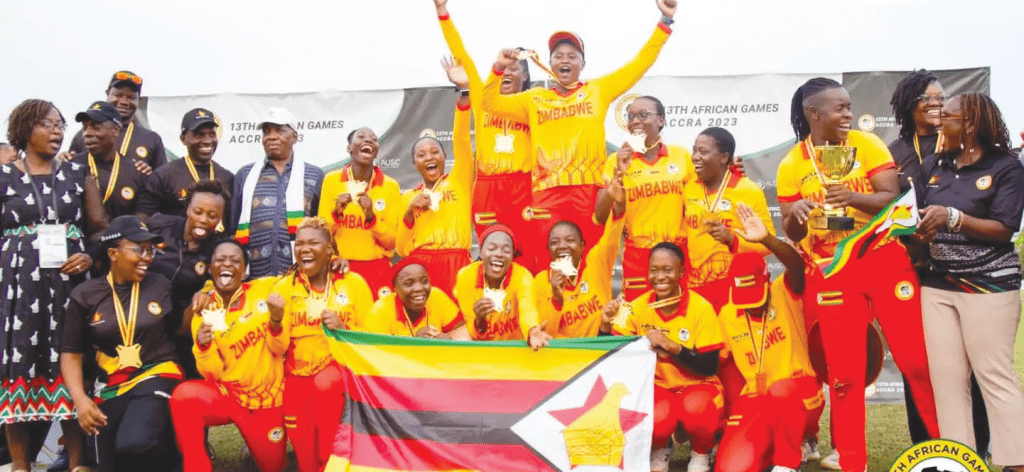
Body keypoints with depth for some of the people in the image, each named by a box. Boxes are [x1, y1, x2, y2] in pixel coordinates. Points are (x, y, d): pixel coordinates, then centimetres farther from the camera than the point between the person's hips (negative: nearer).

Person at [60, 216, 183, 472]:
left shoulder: (161, 285, 2)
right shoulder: (85, 295, 1)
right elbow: (71, 354, -1)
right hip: (110, 387, 3)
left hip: (156, 376, -2)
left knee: (134, 444, -30)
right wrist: (80, 399, -15)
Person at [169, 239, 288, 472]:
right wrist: (203, 346, -31)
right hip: (226, 393, -1)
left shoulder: (264, 290, -8)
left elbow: (279, 349, -8)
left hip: (267, 396, 1)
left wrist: (276, 321, -28)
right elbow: (213, 372, -11)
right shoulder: (203, 309, -7)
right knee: (183, 395, -31)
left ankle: (255, 437, 44)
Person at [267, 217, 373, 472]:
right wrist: (276, 319, -24)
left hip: (342, 367, -1)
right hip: (299, 375, 1)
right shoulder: (285, 287, 1)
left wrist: (343, 329, -19)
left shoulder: (354, 283, -1)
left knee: (326, 383, -34)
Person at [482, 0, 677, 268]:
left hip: (589, 190, -1)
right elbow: (491, 104, 16)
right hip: (547, 193, 1)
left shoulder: (598, 91, 14)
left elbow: (640, 63, 12)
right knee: (548, 265, -3)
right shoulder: (535, 99, 18)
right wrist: (499, 69, 2)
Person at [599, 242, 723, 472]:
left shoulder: (700, 308, -14)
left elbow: (709, 367, -14)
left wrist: (673, 347, -28)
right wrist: (606, 326, -21)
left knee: (695, 408, -36)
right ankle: (660, 449, 8)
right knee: (657, 418, -32)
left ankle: (701, 453, 0)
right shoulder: (639, 307, -6)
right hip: (658, 385, 2)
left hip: (697, 385, -1)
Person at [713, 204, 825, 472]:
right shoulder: (726, 316, 7)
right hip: (755, 399, 3)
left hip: (800, 394, -3)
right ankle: (770, 448, 15)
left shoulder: (785, 294, -5)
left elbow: (797, 265, -27)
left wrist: (767, 239, -44)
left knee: (782, 389, -41)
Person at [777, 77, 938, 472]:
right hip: (831, 272, 0)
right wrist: (796, 215, -18)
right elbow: (792, 233, 4)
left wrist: (853, 197, -27)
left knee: (918, 360, 0)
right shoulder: (792, 165, 0)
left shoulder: (867, 145, -1)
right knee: (844, 374, 4)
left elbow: (892, 197, -9)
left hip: (885, 261, 0)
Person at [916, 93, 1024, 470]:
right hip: (938, 284, 6)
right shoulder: (937, 166, 12)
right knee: (946, 378, 5)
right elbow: (923, 215, 18)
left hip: (988, 285, -5)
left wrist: (952, 218, -20)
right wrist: (922, 231, -4)